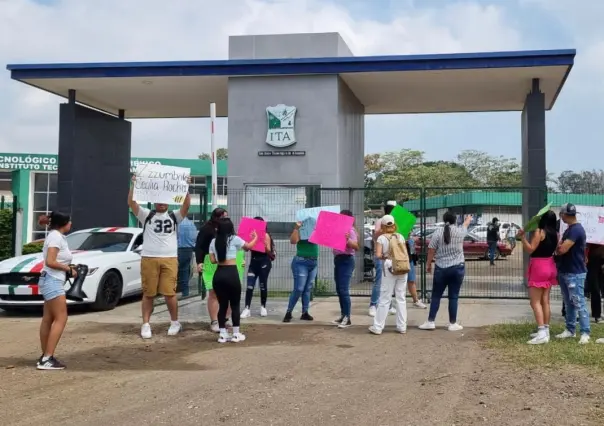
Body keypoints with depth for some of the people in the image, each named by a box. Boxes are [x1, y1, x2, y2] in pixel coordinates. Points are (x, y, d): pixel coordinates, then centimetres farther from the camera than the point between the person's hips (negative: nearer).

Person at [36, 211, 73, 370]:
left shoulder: (56, 236, 16)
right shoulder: (56, 237, -13)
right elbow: (50, 262, -22)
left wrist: (68, 268, 2)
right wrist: (68, 269, -12)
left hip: (52, 281, 10)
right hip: (52, 281, -10)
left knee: (48, 319, 11)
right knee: (61, 318, -11)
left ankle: (45, 357, 16)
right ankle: (47, 359, -14)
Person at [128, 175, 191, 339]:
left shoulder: (174, 216, 11)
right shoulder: (146, 215, 8)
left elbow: (186, 205, -4)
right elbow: (131, 203, -5)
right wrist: (133, 184, -13)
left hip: (170, 259, 0)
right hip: (149, 258, 0)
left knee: (169, 293, -1)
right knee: (148, 293, 5)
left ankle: (175, 322, 15)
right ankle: (146, 325, 11)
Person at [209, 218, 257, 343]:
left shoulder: (214, 241, 7)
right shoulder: (234, 239, -2)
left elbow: (212, 260, 8)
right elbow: (248, 246, 15)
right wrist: (255, 237, 34)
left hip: (218, 274, 4)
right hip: (231, 274, -4)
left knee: (222, 305, 12)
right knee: (235, 305, 7)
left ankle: (222, 334, 12)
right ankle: (236, 334, 9)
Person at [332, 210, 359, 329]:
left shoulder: (350, 231, -9)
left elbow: (356, 247, -20)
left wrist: (347, 239, -36)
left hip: (346, 261, -9)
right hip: (338, 260, 9)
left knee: (344, 290, -12)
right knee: (339, 290, 10)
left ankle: (347, 318, -10)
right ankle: (343, 315, 17)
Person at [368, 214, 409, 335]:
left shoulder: (381, 238, -2)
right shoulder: (400, 236, 7)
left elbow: (378, 255, -10)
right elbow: (406, 255, 4)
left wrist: (384, 257, 9)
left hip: (389, 268, -3)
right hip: (402, 268, 3)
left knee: (385, 298, 1)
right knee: (401, 298, 9)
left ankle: (378, 327, 4)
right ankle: (402, 327, 12)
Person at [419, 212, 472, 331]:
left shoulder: (437, 232, -4)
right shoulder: (460, 231, 1)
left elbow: (431, 251, -4)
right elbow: (465, 225, 25)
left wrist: (428, 264, 8)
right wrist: (468, 218, 46)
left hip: (441, 269, 0)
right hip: (457, 268, 1)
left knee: (436, 296, 7)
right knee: (453, 297, 5)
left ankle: (430, 322, 7)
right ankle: (452, 324, 8)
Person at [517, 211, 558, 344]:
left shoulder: (539, 232, -16)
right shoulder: (555, 234, 6)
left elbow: (530, 249, -19)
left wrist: (522, 236, -18)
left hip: (539, 267, -8)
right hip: (550, 266, 8)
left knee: (535, 302, -7)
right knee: (545, 301, 12)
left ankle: (542, 333, -15)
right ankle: (545, 331, 15)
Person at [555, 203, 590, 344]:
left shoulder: (576, 229, -18)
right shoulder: (569, 229, 15)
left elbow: (562, 249, -23)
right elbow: (561, 247, 18)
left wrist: (557, 245, -2)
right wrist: (558, 245, -3)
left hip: (575, 273, -10)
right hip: (565, 272, 10)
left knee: (579, 303, -7)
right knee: (569, 303, 13)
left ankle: (585, 333, -4)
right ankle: (570, 330, 20)